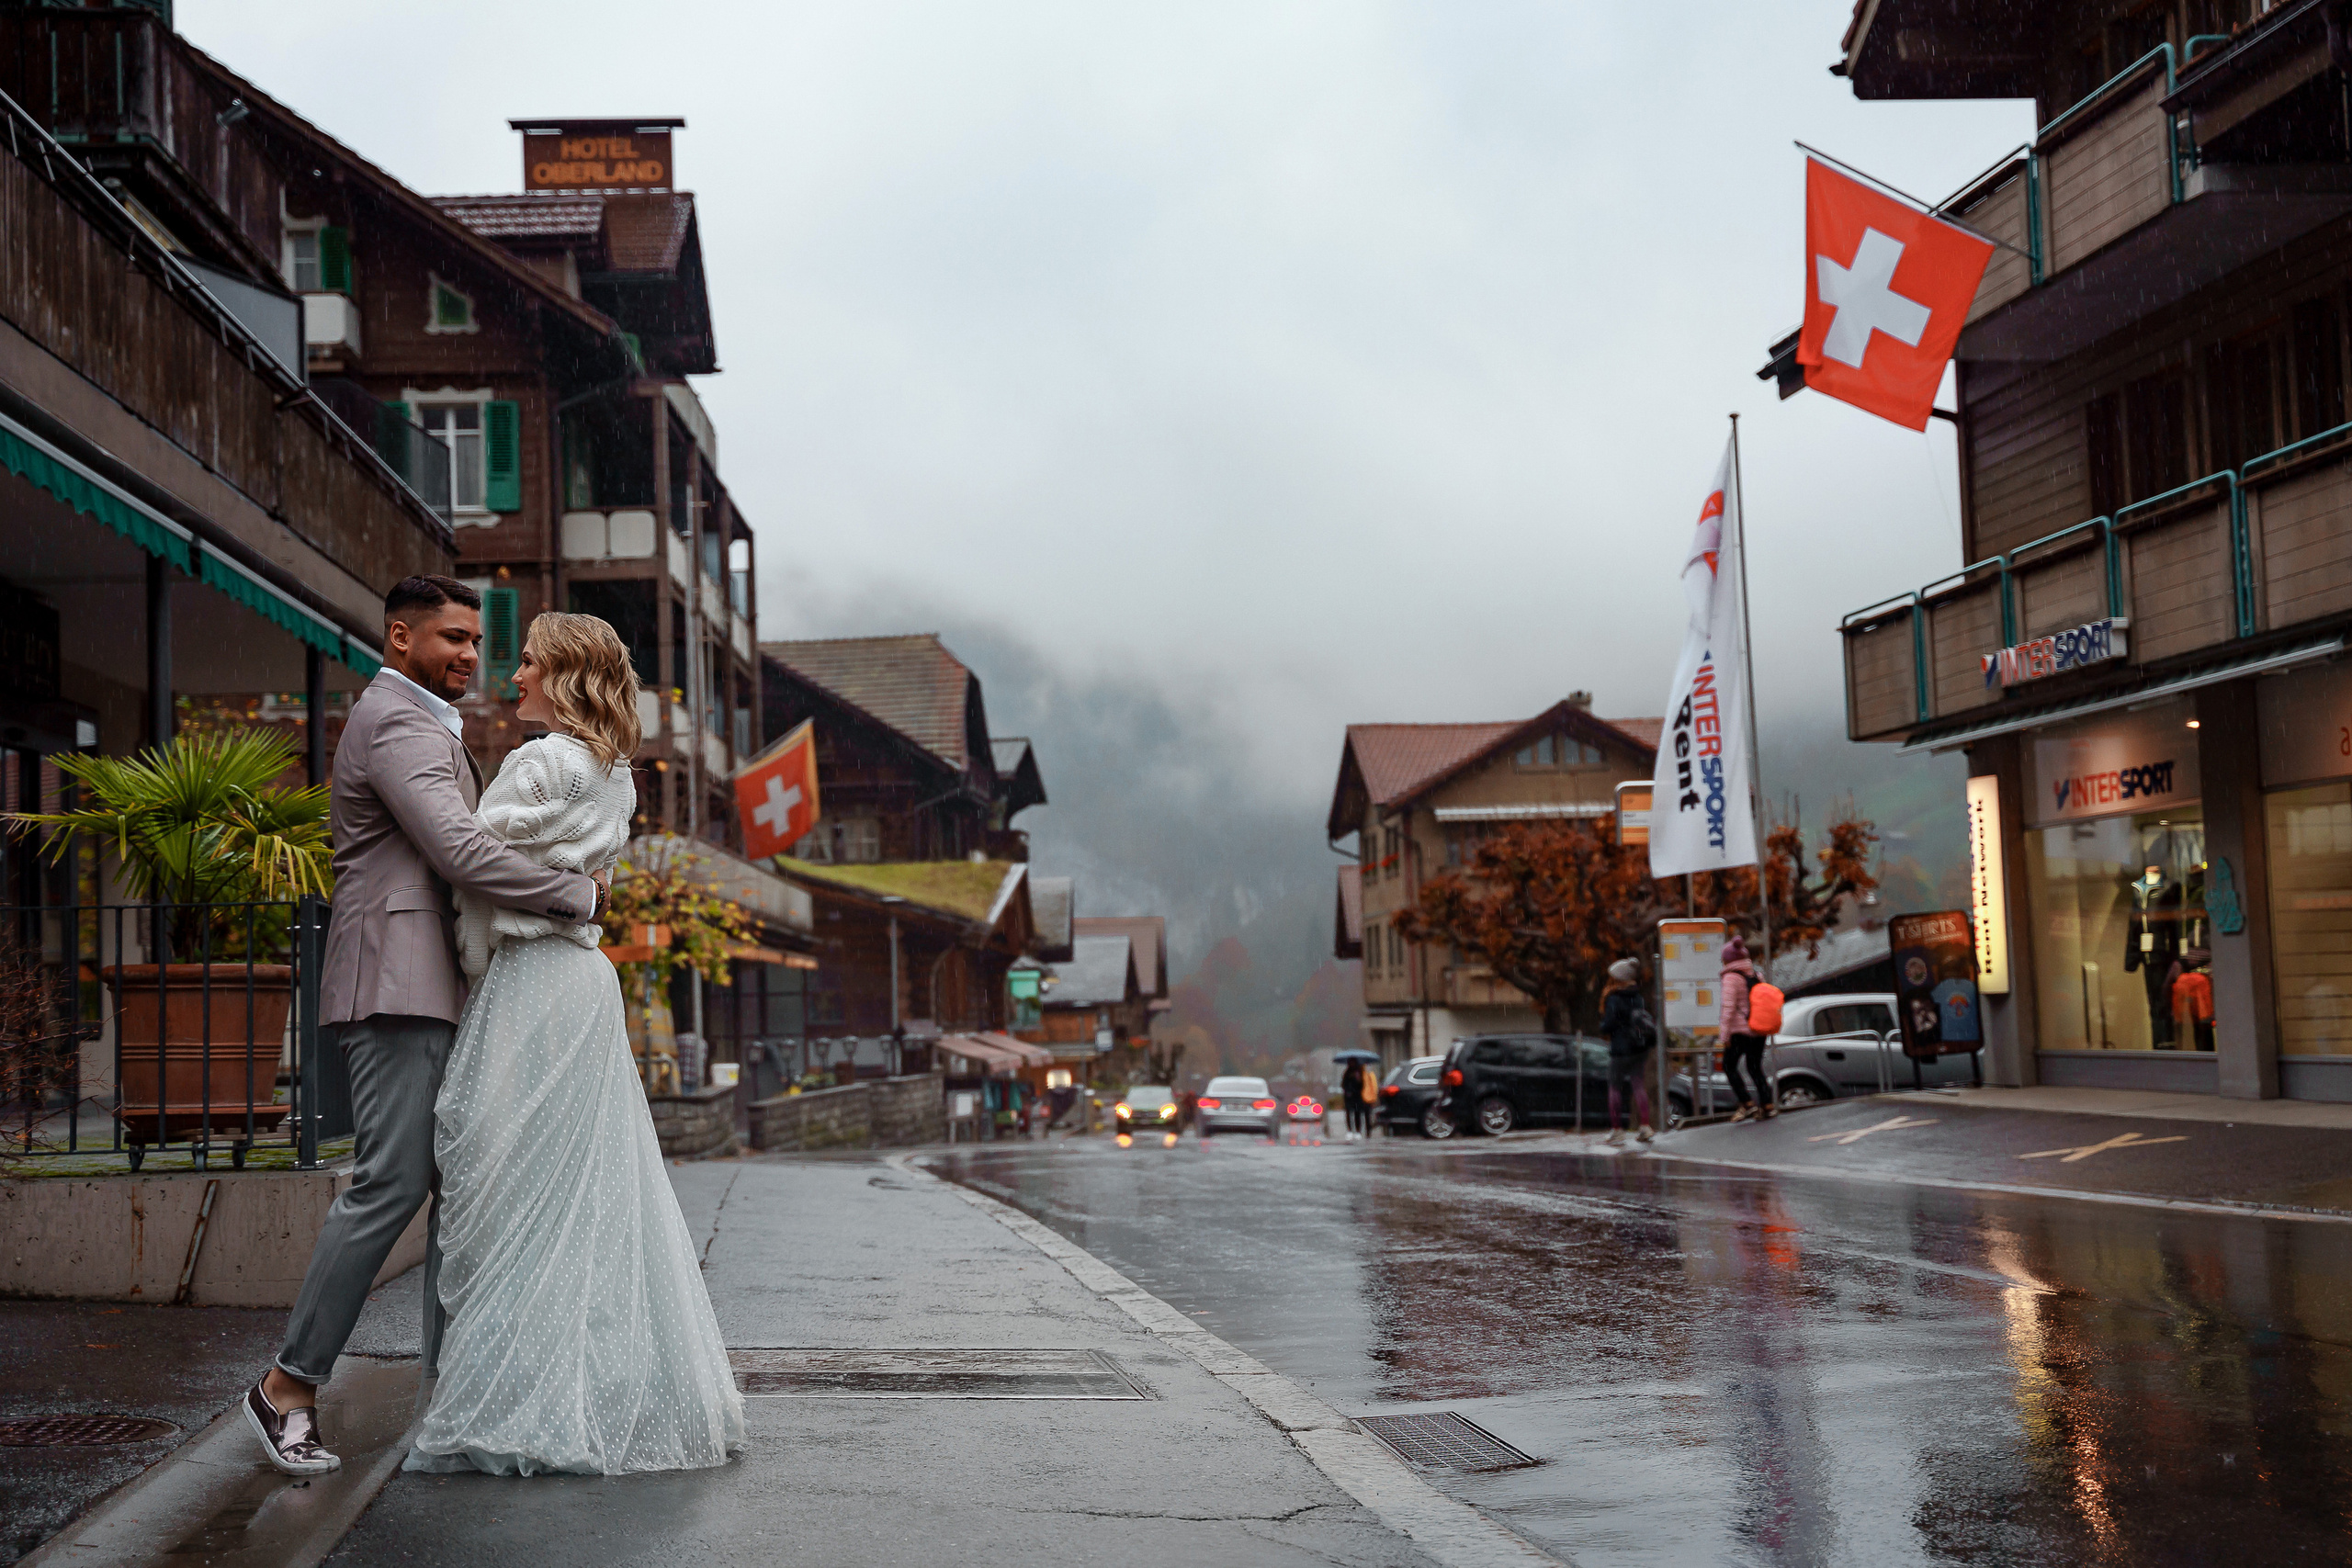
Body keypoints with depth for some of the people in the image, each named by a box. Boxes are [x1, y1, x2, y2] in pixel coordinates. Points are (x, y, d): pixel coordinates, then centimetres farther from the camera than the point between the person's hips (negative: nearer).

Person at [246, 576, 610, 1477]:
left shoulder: (423, 721, 24)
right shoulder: (399, 722, -10)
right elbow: (462, 854, -21)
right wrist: (579, 893, -12)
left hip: (434, 990, 11)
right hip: (397, 986, -11)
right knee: (392, 1183, -13)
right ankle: (287, 1388, -6)